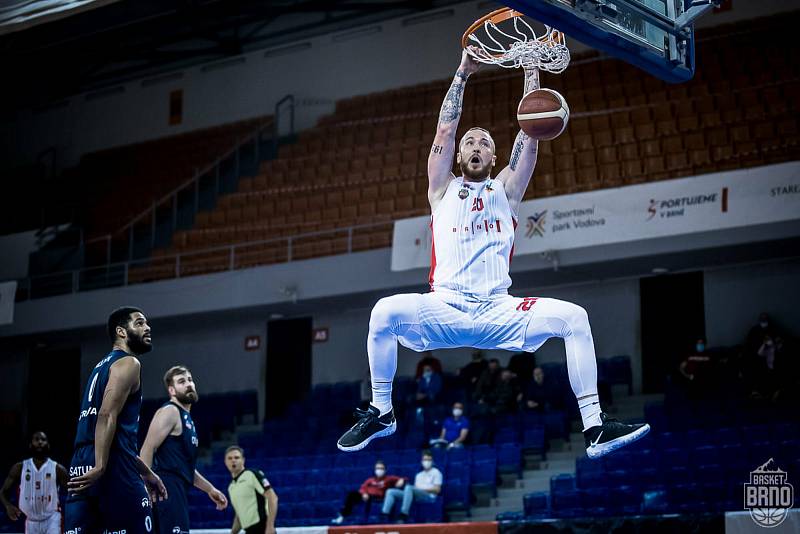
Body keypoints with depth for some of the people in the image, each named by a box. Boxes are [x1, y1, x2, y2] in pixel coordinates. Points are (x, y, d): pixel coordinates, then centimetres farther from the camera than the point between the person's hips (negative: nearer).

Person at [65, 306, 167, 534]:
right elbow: (107, 416, -16)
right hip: (113, 466, -9)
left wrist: (146, 472, 35)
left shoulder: (102, 366, 28)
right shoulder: (128, 363, -1)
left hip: (80, 466, 9)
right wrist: (101, 467, -24)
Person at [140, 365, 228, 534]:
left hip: (179, 490, 10)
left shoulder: (187, 419, 23)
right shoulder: (169, 412, -6)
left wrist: (210, 489, 29)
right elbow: (147, 450, -16)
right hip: (168, 489, -10)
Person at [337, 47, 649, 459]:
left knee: (574, 317, -21)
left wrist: (531, 73, 8)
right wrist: (462, 74, 8)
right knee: (385, 312, -30)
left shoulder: (505, 190, 20)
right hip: (445, 308, -1)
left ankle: (594, 428, -20)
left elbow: (530, 133, 12)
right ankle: (380, 412, -9)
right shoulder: (443, 189, 18)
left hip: (498, 310, 2)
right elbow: (445, 130, 8)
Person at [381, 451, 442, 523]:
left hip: (429, 496, -7)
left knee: (408, 487, -37)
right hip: (416, 497, 7)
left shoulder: (436, 472, 12)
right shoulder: (419, 475, 31)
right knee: (391, 492, -8)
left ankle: (404, 516, -47)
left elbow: (437, 490, -1)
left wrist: (423, 489, -8)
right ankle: (384, 514, -29)